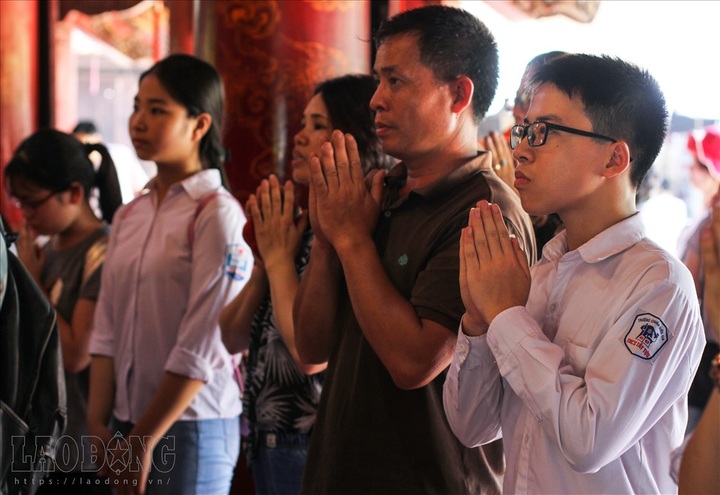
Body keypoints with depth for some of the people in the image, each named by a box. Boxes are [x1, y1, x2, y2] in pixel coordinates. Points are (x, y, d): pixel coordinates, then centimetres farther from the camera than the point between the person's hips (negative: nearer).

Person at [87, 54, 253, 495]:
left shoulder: (218, 215, -12)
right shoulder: (128, 217, 9)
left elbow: (201, 350, -15)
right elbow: (107, 330, 5)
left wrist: (144, 441, -12)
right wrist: (99, 424, -4)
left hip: (191, 428, -6)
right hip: (127, 424, 6)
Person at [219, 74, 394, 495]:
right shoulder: (302, 225, 7)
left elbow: (313, 354, -25)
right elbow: (233, 337, 8)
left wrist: (279, 257, -13)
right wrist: (265, 257, -5)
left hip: (311, 444, -7)